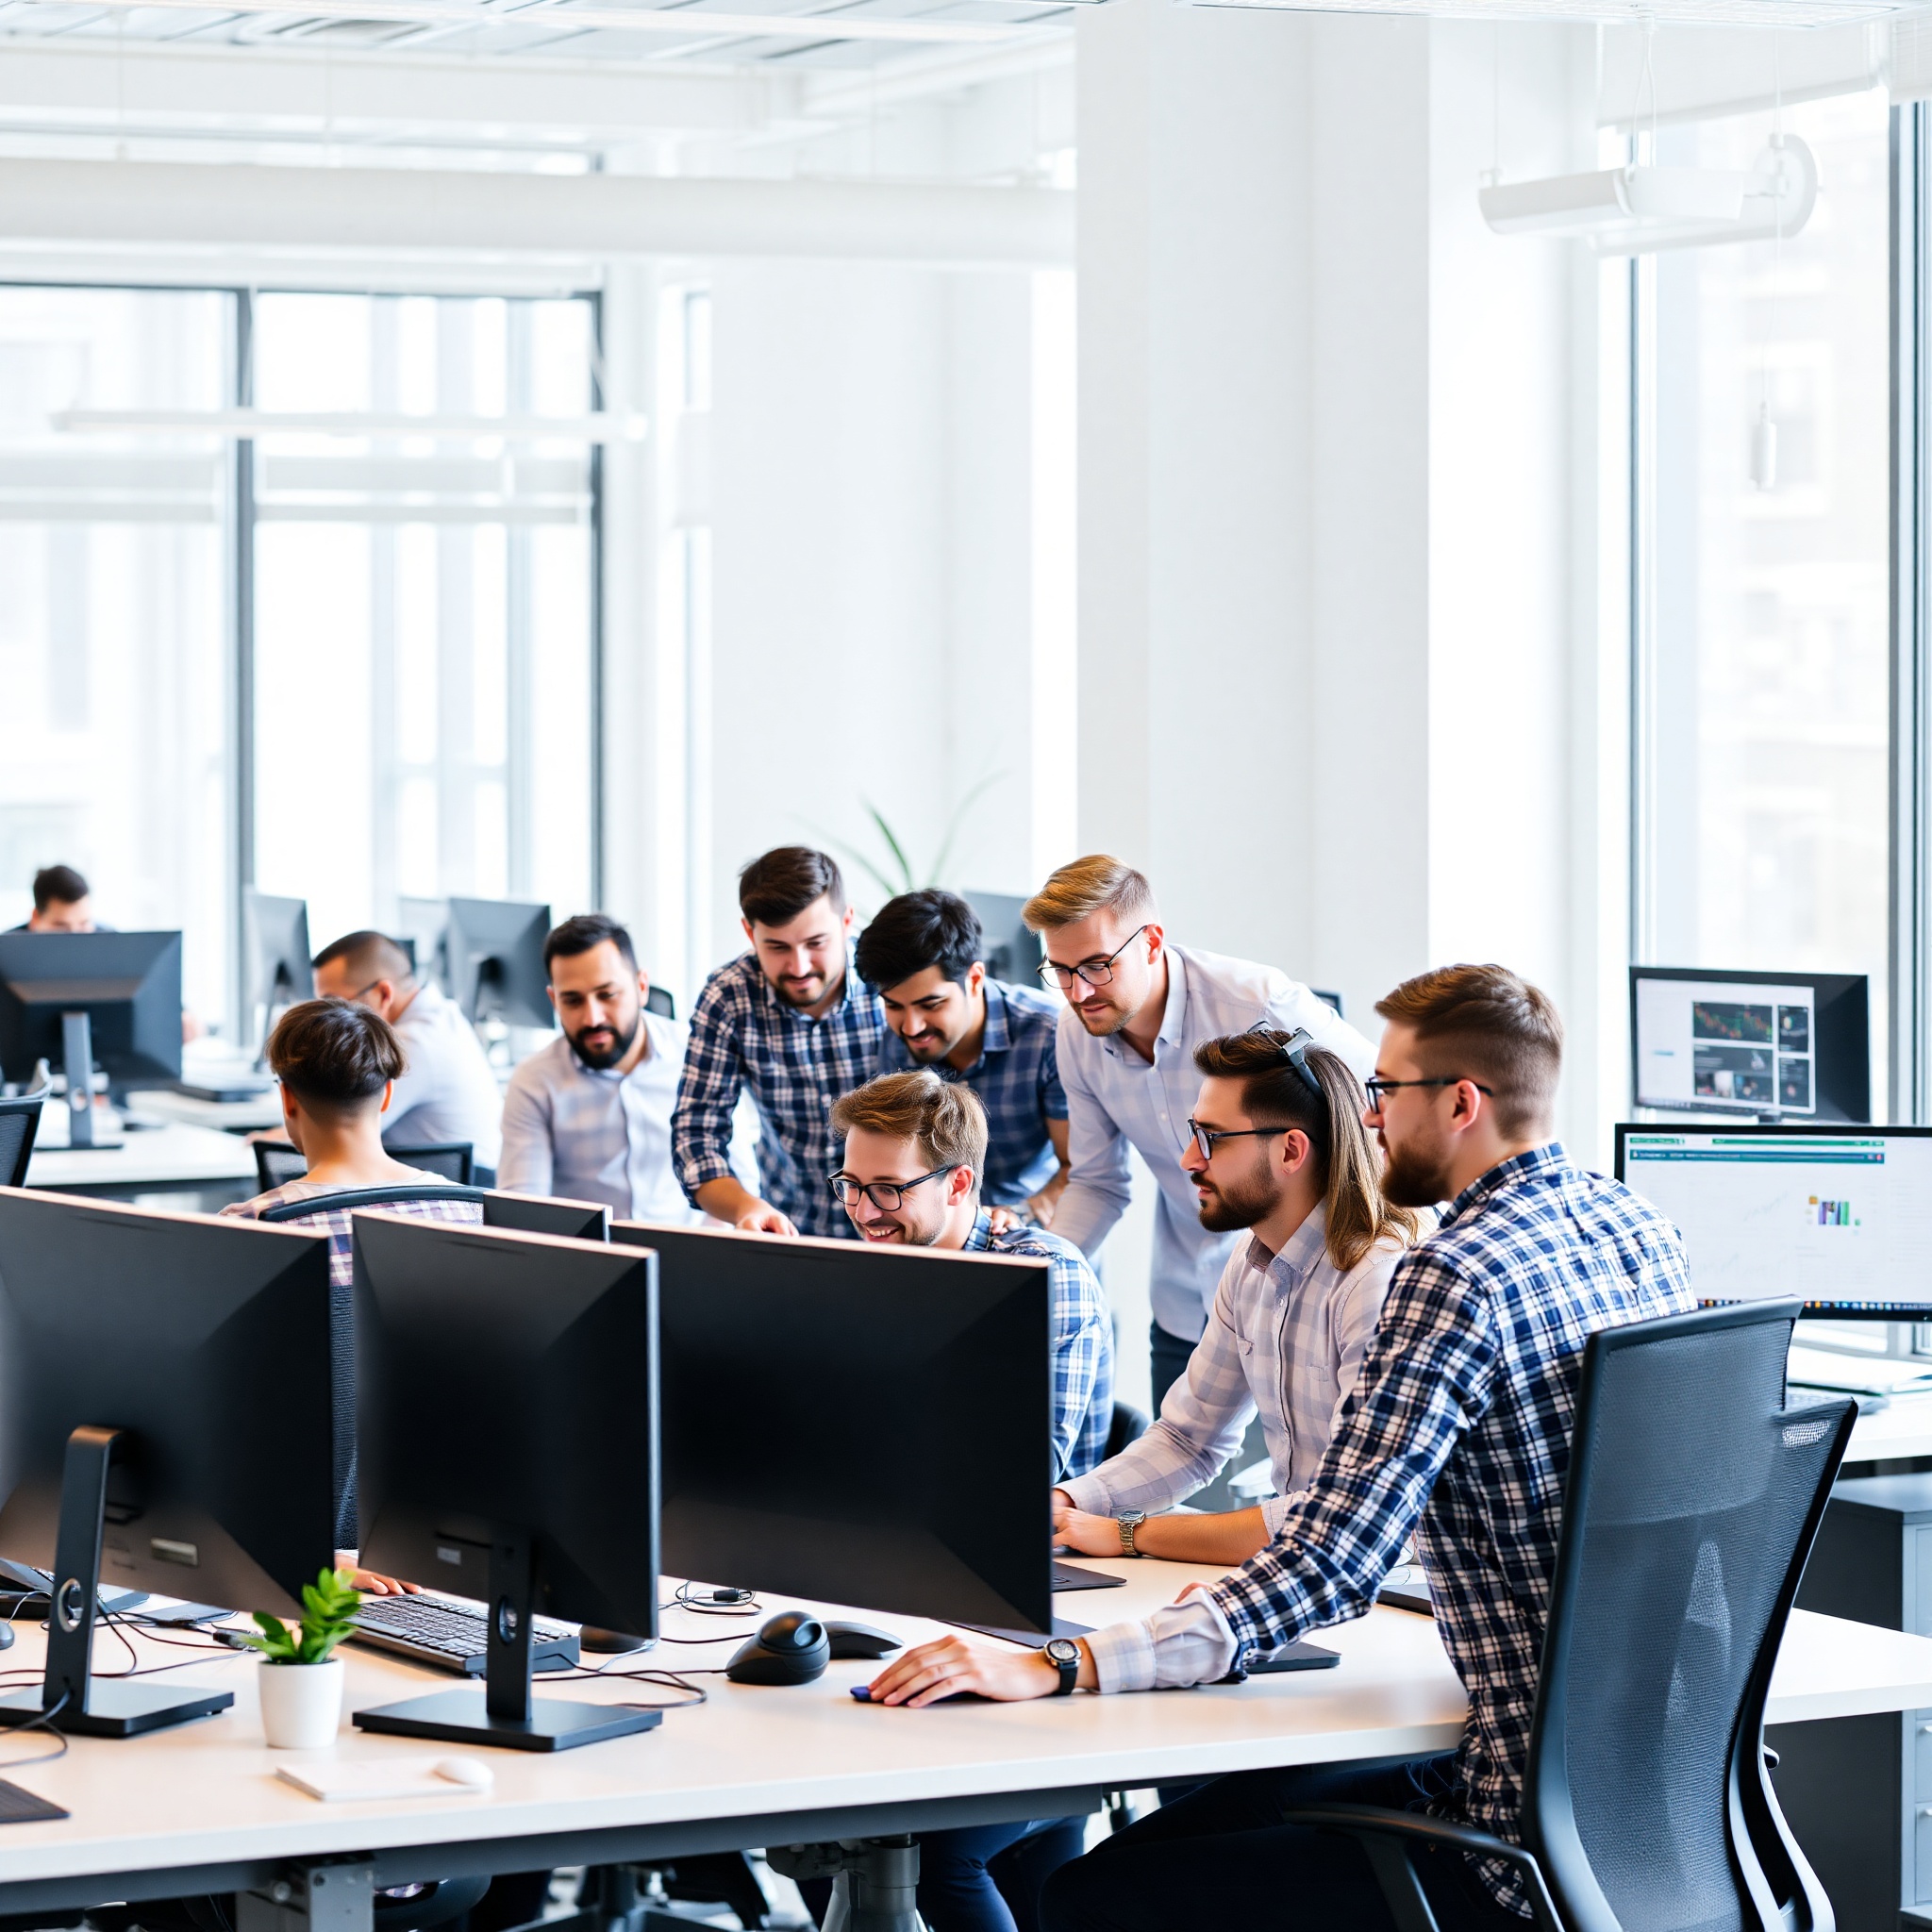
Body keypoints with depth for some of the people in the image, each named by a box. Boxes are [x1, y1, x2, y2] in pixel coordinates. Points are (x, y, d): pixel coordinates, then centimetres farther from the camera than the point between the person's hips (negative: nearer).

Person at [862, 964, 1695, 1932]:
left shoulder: (1454, 1279, -18)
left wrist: (1053, 1667, -26)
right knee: (1205, 1812, 24)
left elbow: (1329, 1569, -24)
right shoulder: (1637, 1226, 10)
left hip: (1539, 1830, -10)